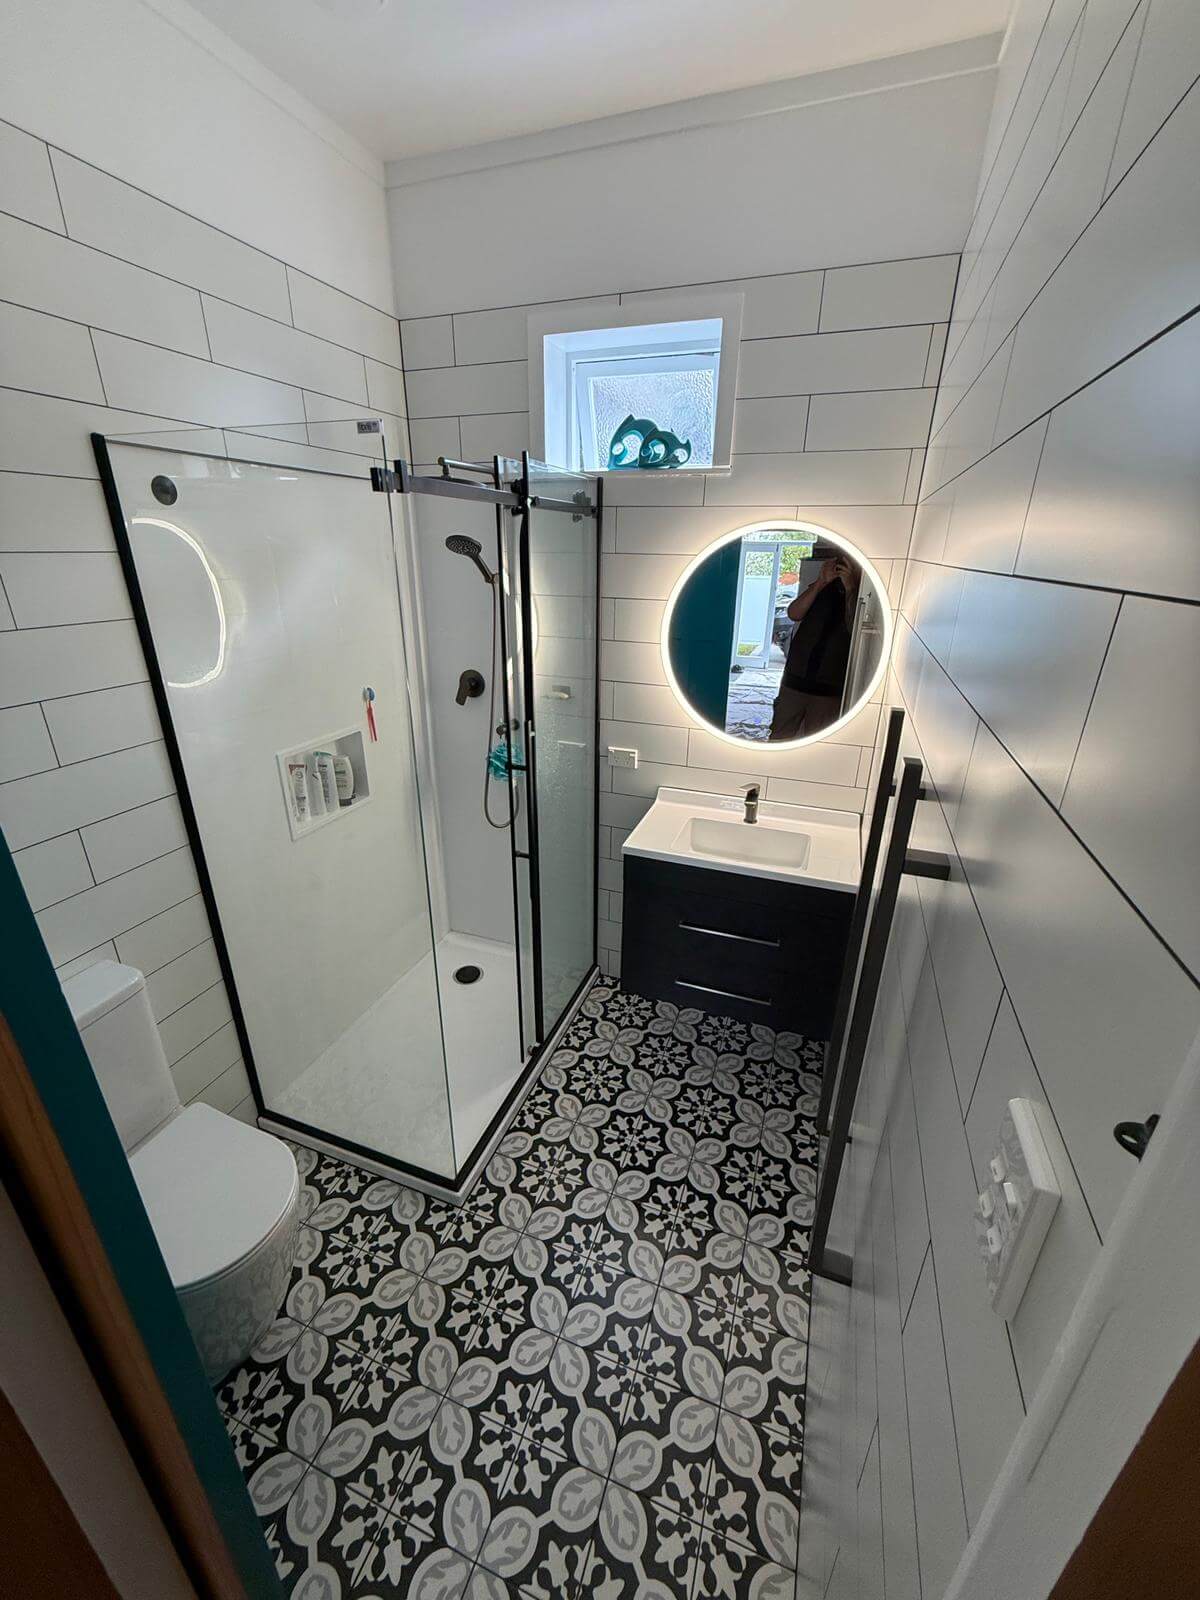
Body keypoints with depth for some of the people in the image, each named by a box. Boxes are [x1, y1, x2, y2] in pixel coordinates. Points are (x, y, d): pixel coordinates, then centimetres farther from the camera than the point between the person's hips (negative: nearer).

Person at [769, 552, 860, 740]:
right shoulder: (824, 587, 9)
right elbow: (794, 614, -5)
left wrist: (850, 589, -19)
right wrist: (820, 582, -14)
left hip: (830, 690, -2)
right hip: (795, 680, 3)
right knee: (778, 738, 7)